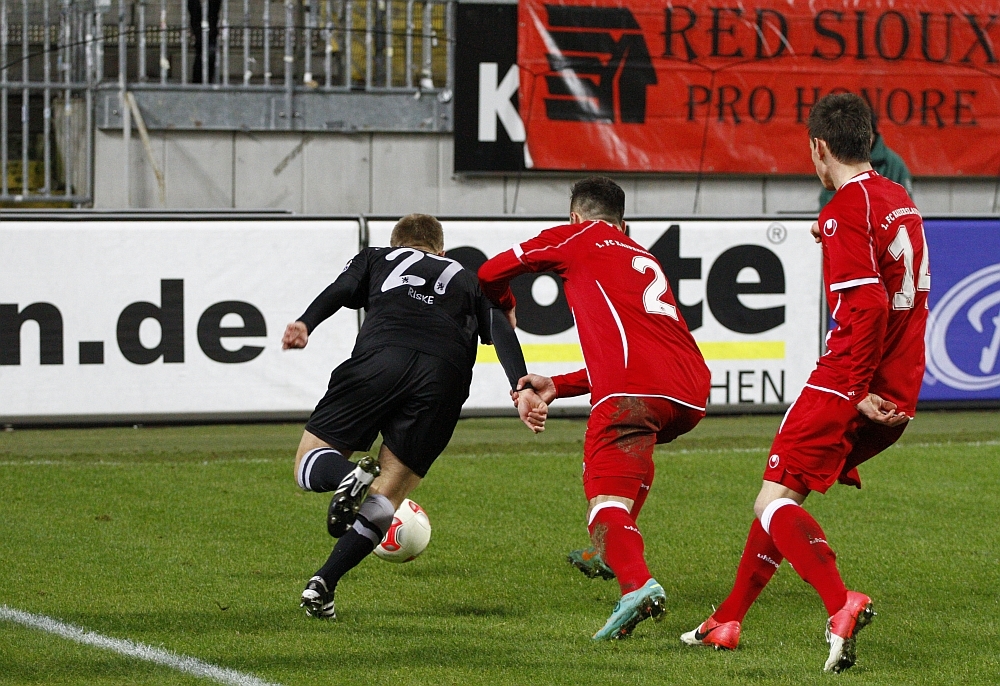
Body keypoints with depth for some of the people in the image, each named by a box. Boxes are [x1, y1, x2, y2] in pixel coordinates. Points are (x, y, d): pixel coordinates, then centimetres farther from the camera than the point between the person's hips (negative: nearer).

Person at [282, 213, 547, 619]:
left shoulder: (376, 259, 32)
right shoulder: (470, 282, 36)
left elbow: (341, 289, 10)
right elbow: (500, 330, 17)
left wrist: (304, 325, -8)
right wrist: (522, 390, 4)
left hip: (380, 356, -1)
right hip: (443, 379, 1)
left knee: (310, 466, 9)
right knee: (385, 497, 8)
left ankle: (350, 476, -26)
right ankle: (323, 585, -11)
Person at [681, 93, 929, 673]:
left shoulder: (846, 210, -14)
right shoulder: (900, 201, 15)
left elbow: (868, 304, -23)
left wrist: (857, 388, -19)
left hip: (850, 385, -9)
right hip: (898, 395, 9)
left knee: (774, 504, -7)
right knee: (784, 493, 17)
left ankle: (842, 604, -29)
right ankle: (729, 620, 21)